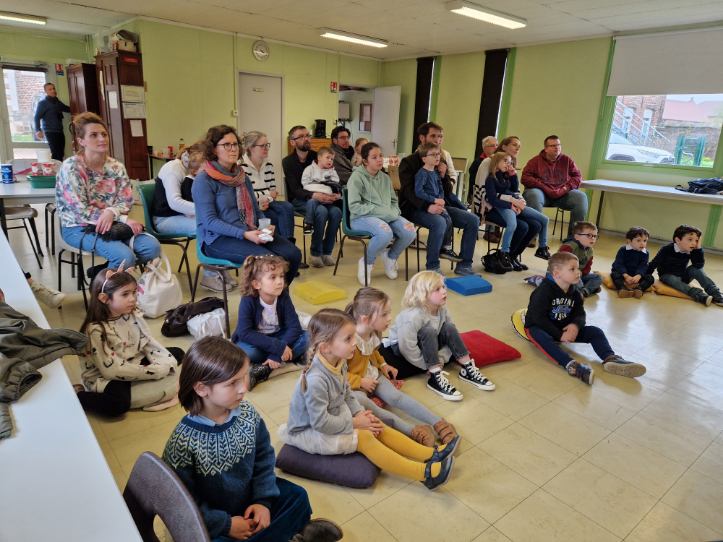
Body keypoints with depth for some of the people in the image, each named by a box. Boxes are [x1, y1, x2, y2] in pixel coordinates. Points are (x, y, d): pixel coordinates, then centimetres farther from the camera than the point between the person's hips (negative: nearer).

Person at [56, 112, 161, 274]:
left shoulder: (116, 167, 4)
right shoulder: (71, 168, -13)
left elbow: (127, 202, 1)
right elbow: (81, 212, -17)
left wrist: (111, 211, -23)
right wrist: (124, 219, -22)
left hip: (111, 223, 6)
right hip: (78, 228, -6)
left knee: (152, 247, -18)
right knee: (125, 256, -29)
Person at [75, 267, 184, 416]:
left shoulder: (134, 315, -4)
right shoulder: (96, 330, -22)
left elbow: (150, 343, -1)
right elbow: (112, 370, -25)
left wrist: (166, 364, -20)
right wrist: (155, 371, -26)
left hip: (135, 367, 7)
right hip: (107, 379, -7)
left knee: (177, 353, 4)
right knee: (117, 403, -37)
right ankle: (79, 396, -9)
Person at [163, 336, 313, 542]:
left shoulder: (247, 413, -13)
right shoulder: (182, 441, -26)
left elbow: (264, 458, 0)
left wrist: (263, 500, -8)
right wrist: (225, 524, -17)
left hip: (249, 499, 4)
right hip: (213, 524, -4)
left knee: (297, 497, 0)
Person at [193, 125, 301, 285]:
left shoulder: (242, 176, 16)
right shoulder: (204, 180, -6)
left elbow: (255, 209, 17)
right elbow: (209, 221, -14)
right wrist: (244, 234, -24)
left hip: (250, 232, 6)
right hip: (218, 238, -6)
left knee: (293, 254, -16)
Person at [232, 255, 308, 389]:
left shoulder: (283, 297, -15)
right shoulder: (248, 301, -22)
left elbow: (294, 327, -18)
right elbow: (245, 333, -29)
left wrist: (276, 354, -31)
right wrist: (278, 347, -36)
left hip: (278, 339, 4)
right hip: (255, 342, -3)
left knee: (306, 337, -21)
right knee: (246, 352, -36)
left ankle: (265, 368, -26)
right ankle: (289, 358, -17)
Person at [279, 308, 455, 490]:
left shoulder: (339, 363, -7)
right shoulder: (315, 379, -35)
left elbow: (347, 395, 8)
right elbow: (320, 422, -29)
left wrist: (359, 413, -8)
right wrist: (354, 423, -21)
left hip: (336, 417, 9)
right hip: (310, 431, -9)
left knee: (377, 428, -4)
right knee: (364, 438, -20)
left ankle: (430, 454, -4)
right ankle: (425, 474, -20)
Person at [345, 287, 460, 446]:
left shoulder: (373, 333, -4)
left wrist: (383, 365, 4)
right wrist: (361, 382, -22)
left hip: (372, 376, 7)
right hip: (353, 385, -6)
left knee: (395, 396, -18)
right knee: (361, 402, -37)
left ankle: (439, 423, -25)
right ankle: (410, 429, -44)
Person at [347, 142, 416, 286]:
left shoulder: (385, 178, 15)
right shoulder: (357, 177, -5)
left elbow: (394, 201, 21)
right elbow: (354, 207, -14)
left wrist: (393, 212, -4)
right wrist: (381, 210, -19)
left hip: (387, 217, 6)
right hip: (363, 218, -6)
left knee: (410, 232, -20)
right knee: (386, 233, -37)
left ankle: (390, 256, 11)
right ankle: (367, 262, -7)